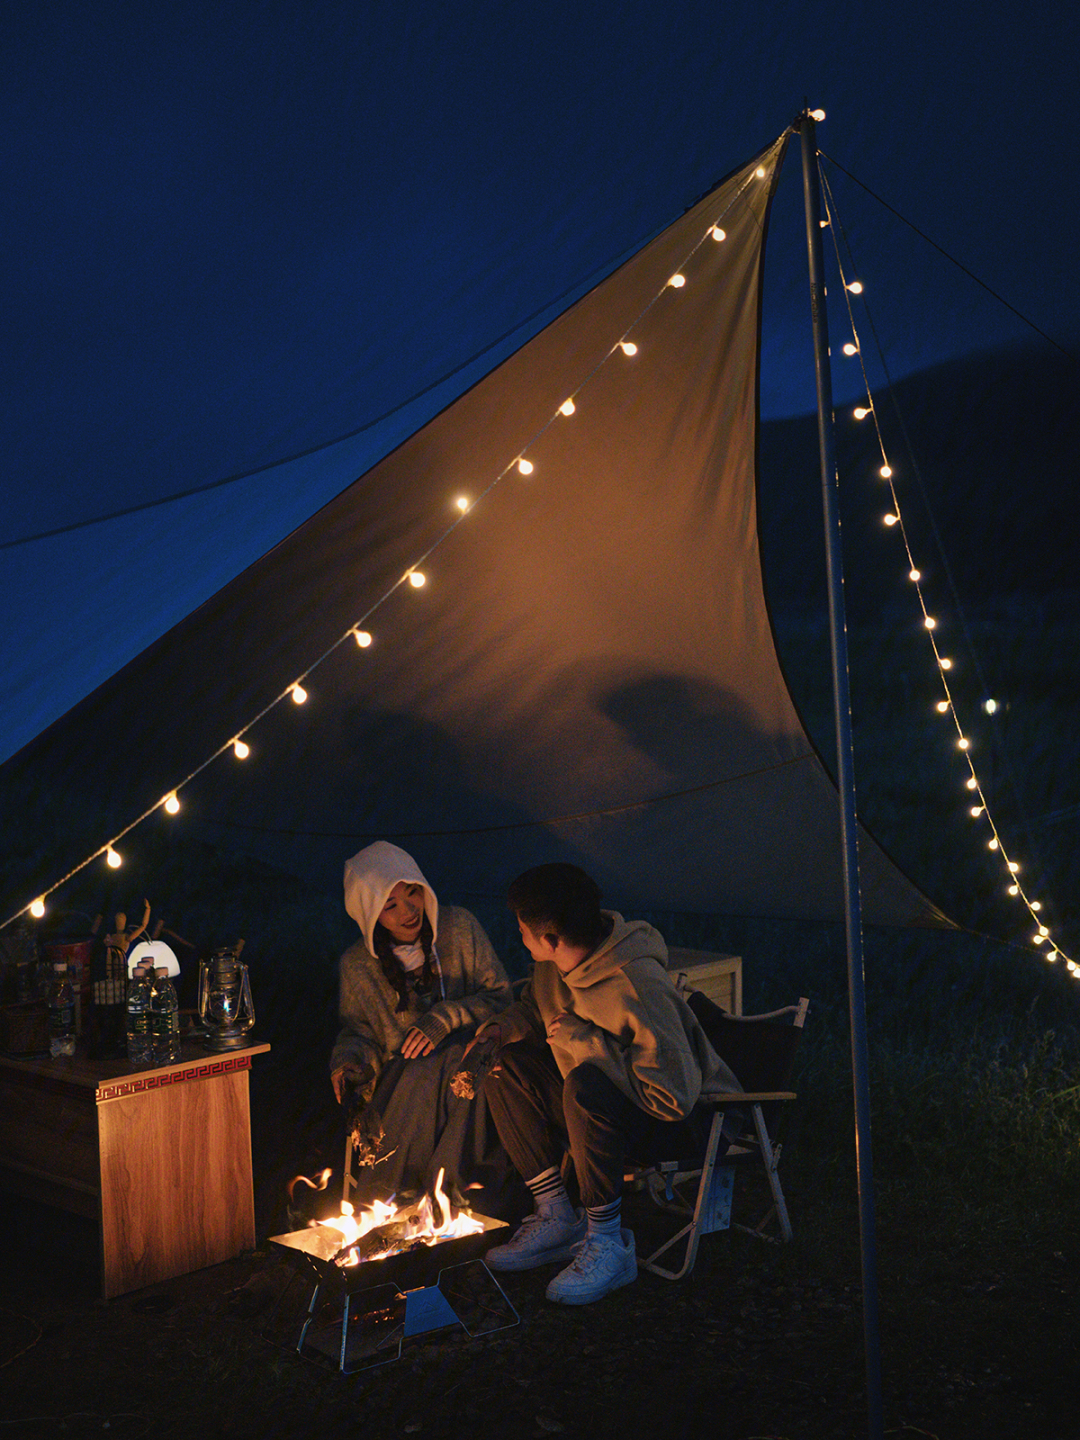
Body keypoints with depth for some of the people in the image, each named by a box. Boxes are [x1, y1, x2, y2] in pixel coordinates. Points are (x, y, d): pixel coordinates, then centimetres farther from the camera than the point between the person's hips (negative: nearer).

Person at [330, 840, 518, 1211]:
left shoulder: (460, 927, -2)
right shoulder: (357, 965, 0)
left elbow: (499, 996, 0)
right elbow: (358, 1031, 11)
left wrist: (447, 1018, -17)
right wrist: (349, 1061, -13)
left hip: (467, 1057, 0)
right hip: (401, 1080, 0)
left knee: (457, 1060, -35)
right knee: (423, 1073, -35)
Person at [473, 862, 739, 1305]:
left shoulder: (638, 986, -32)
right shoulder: (555, 965, -6)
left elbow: (672, 1096, -36)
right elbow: (534, 1007, 19)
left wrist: (583, 1040, -29)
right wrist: (501, 1029, -5)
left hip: (686, 1122, -9)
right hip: (604, 1108, 9)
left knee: (587, 1086, -36)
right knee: (509, 1066, -5)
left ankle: (608, 1244, -20)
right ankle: (557, 1218, 0)